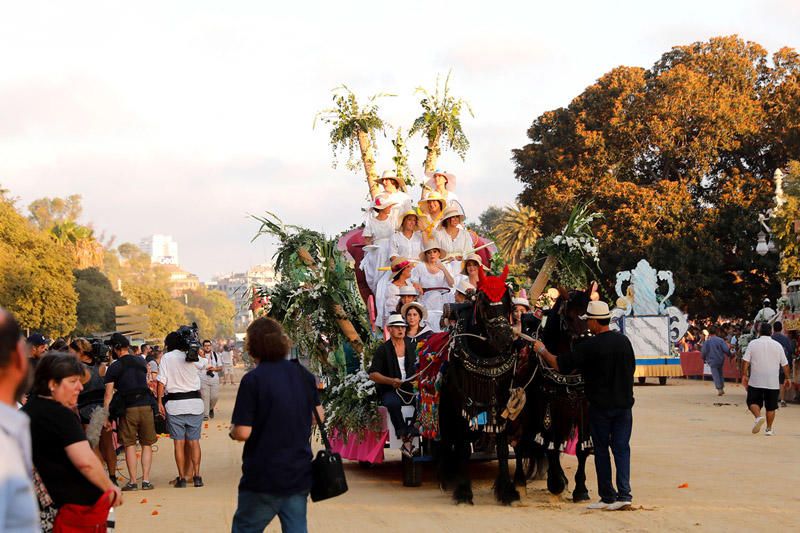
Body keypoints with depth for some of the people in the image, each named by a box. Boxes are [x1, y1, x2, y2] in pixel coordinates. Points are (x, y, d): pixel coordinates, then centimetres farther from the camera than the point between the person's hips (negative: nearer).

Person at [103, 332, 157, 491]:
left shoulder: (114, 368, -3)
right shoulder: (141, 361, 8)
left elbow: (109, 394, -6)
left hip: (128, 408, -3)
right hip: (146, 406, 3)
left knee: (130, 445, 4)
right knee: (147, 444, 8)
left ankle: (132, 482, 3)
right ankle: (146, 480, 4)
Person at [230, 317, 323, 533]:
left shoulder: (253, 379, -15)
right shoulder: (304, 375, 4)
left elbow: (242, 432, -17)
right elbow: (318, 416, 14)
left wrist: (232, 431, 3)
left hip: (264, 477, -5)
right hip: (300, 474, 5)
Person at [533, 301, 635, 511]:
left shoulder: (589, 346, -15)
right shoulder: (624, 341, 3)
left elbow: (560, 365, -10)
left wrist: (542, 350, 4)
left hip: (600, 406, -4)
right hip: (624, 405, 4)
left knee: (601, 450, 6)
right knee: (621, 448, 5)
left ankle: (607, 496, 9)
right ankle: (624, 494, -5)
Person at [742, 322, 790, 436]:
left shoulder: (752, 343, -2)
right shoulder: (778, 345, 2)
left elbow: (746, 361, -5)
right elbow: (785, 364, 5)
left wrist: (744, 375, 2)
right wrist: (787, 378, 15)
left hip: (755, 381, -1)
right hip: (773, 382, 1)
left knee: (753, 402, 9)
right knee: (771, 407, 10)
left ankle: (758, 417, -17)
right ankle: (769, 429, 11)